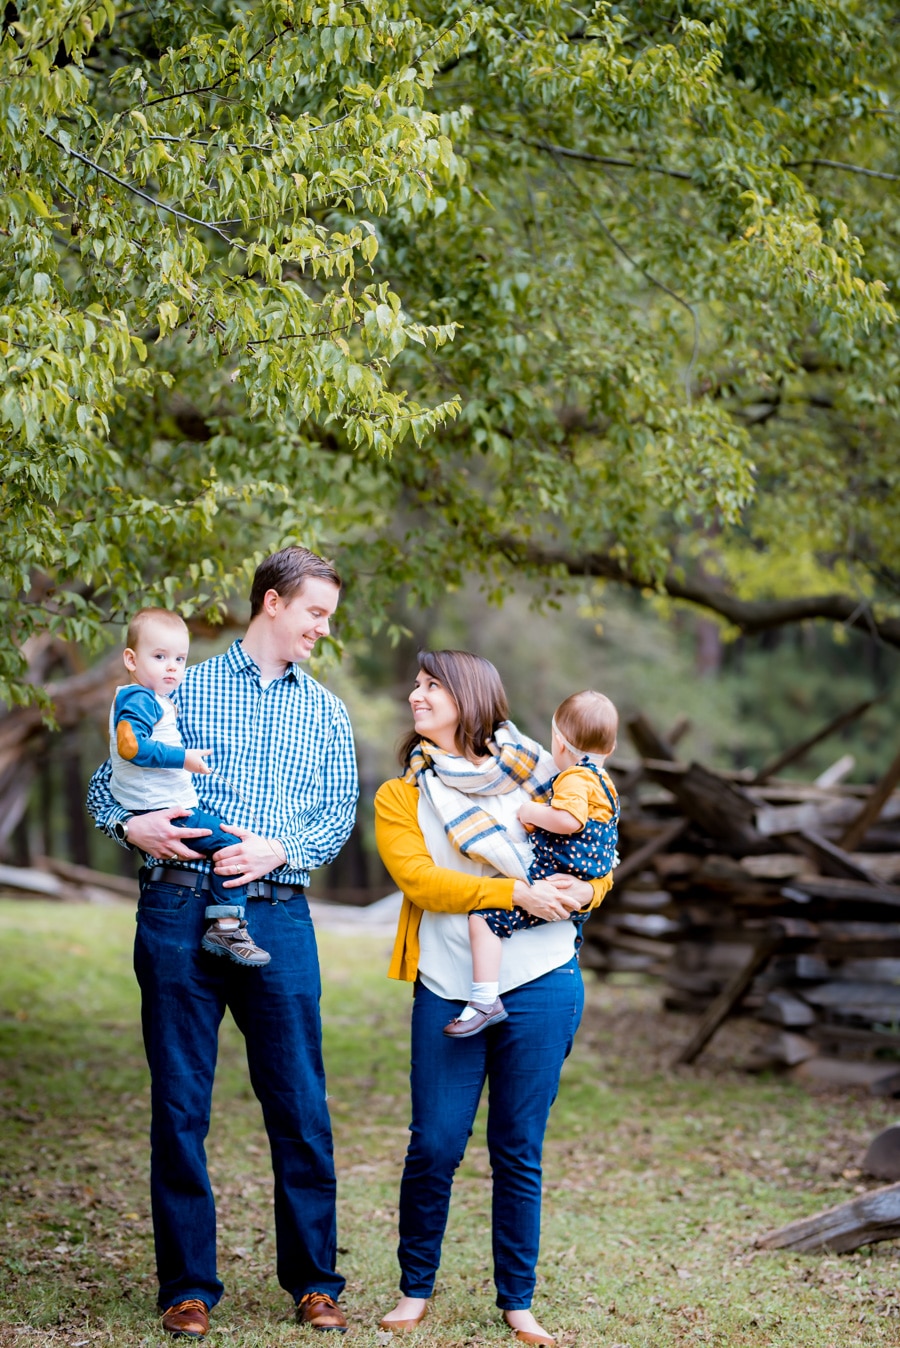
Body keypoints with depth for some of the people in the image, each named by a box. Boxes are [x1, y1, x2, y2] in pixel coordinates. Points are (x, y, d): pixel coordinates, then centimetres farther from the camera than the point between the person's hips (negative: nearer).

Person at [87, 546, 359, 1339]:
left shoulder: (326, 711, 16)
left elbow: (339, 815, 8)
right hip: (181, 910, -1)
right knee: (179, 1105, 2)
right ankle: (189, 1285, 11)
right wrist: (130, 825, -11)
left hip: (278, 918, 2)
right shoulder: (182, 691, 9)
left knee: (301, 1107, 1)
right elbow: (106, 783, 10)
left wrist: (279, 849, -10)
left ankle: (314, 1281, 13)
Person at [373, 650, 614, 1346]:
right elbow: (419, 879, -8)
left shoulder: (530, 774, 11)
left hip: (542, 983, 0)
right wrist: (519, 893, -18)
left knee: (519, 1150, 4)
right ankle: (416, 1287, 17)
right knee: (434, 1146, -3)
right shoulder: (400, 796, 8)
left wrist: (582, 891, -10)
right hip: (449, 990, 0)